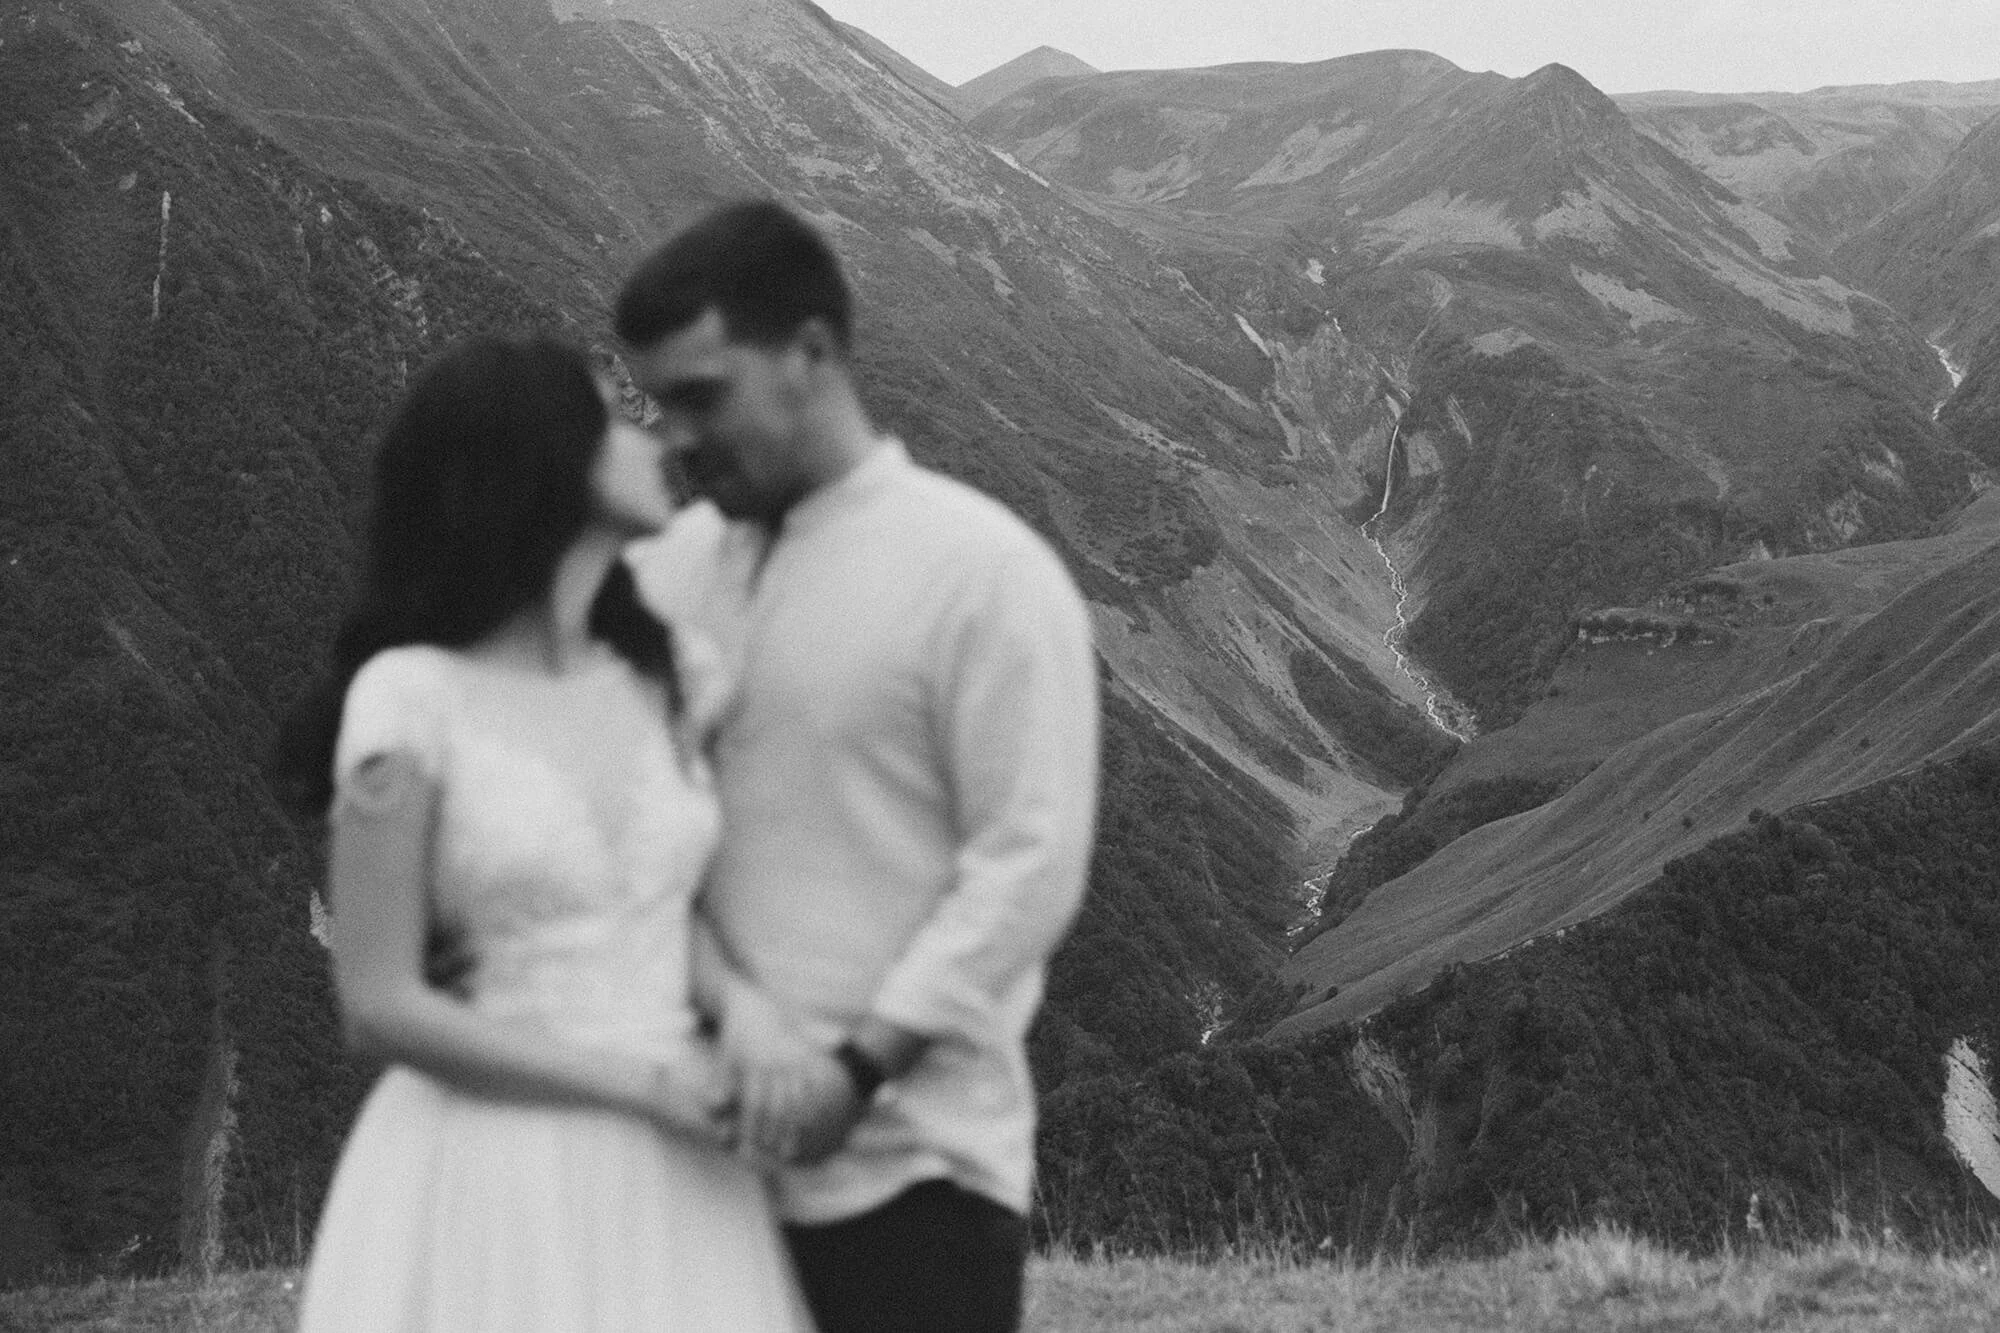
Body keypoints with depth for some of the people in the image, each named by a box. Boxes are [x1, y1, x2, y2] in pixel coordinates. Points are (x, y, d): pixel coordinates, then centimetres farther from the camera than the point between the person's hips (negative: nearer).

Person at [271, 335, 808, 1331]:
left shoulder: (660, 680, 7)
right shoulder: (413, 697, -9)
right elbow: (379, 1007, -10)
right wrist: (641, 1083, -12)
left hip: (671, 1176, 5)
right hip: (500, 1179, -5)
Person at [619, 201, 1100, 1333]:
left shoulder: (983, 571, -5)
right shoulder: (673, 570, 10)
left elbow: (1030, 863, -10)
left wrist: (859, 1065, -14)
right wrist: (743, 1025, -12)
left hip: (910, 1165, -5)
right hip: (710, 1160, 5)